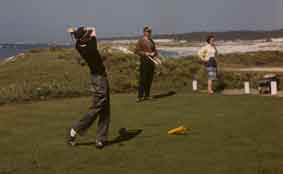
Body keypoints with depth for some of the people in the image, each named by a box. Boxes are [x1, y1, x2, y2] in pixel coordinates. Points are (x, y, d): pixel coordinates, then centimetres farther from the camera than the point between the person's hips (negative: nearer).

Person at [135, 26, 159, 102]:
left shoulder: (151, 41, 16)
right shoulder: (141, 41, -3)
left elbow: (156, 51, 17)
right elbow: (136, 51, -7)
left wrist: (153, 53, -5)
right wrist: (145, 53, -17)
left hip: (151, 61, 7)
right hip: (144, 61, -7)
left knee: (150, 79, 8)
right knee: (143, 79, -11)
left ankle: (147, 95, 17)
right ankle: (140, 96, -9)